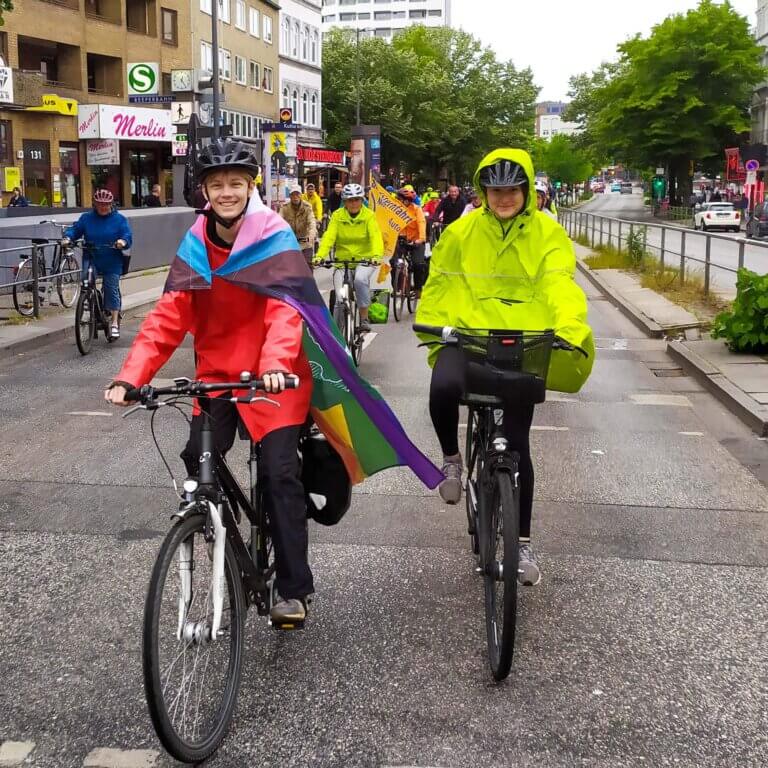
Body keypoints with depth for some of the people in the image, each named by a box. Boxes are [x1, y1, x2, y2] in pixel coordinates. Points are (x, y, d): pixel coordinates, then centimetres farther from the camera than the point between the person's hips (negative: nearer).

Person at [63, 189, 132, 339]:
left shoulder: (119, 219, 1)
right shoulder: (86, 218, 7)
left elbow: (127, 236, -6)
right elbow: (75, 229, 5)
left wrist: (122, 241, -29)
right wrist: (68, 237, -17)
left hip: (112, 263, -1)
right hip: (91, 260, 1)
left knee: (112, 290, -2)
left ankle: (114, 323, 6)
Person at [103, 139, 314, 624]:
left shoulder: (275, 238, -8)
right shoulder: (195, 246, 2)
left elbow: (285, 308, -20)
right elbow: (169, 315, -4)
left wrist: (276, 363, -39)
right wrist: (131, 376, -16)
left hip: (273, 378, -4)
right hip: (216, 375, 4)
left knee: (280, 474, -9)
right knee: (198, 462, -10)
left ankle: (294, 590, 3)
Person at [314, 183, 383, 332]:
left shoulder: (369, 216, -5)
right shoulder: (337, 216, -2)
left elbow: (375, 236, -18)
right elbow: (329, 237, -13)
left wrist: (377, 255, -38)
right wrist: (320, 255, -30)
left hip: (365, 259, -2)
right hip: (343, 260, 2)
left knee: (360, 279, -33)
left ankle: (364, 318, -17)